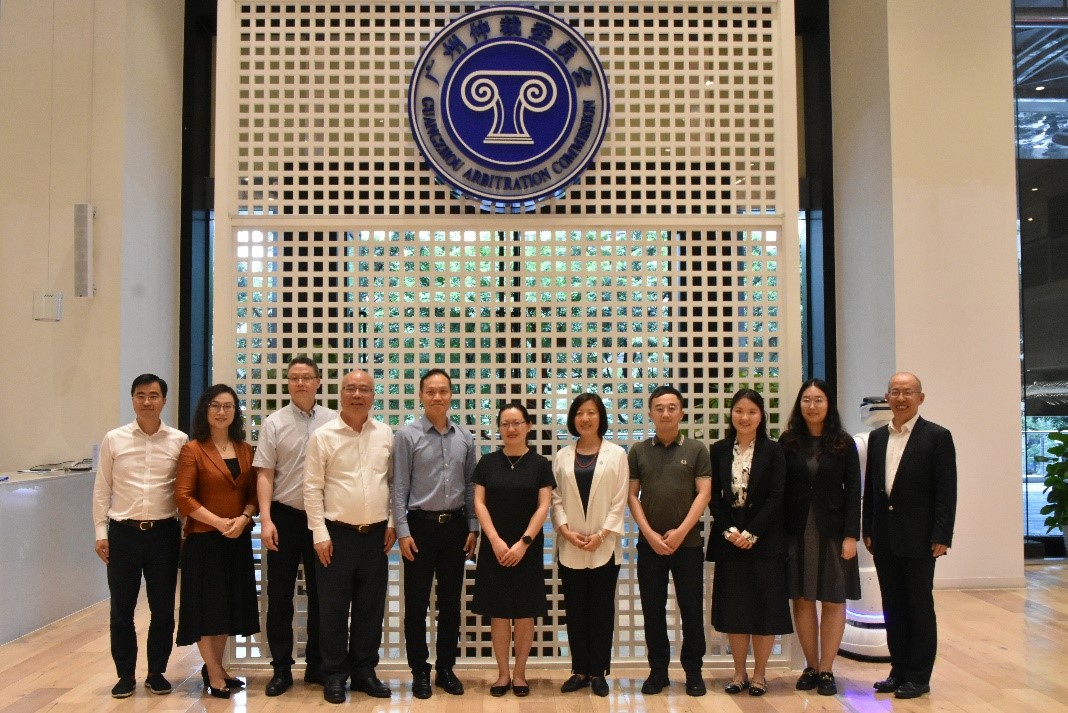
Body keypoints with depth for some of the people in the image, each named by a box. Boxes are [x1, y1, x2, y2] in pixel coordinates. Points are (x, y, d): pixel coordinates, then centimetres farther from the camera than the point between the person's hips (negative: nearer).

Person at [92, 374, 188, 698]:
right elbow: (102, 489, 5)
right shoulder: (113, 439, 1)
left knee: (163, 608, 8)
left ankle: (156, 672, 24)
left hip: (164, 532, 0)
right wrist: (101, 532, 1)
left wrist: (187, 532, 2)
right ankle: (125, 674, 23)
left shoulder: (179, 441, 0)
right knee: (121, 609, 8)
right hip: (123, 532, 0)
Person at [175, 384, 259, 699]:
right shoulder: (192, 450, -7)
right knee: (207, 604, 2)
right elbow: (183, 497, -13)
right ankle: (214, 674, 15)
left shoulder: (245, 450, 8)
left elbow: (253, 492, 7)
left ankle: (215, 667, 28)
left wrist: (243, 518, -11)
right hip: (204, 539, -5)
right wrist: (219, 522, -18)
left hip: (238, 540, 5)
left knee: (229, 603, 13)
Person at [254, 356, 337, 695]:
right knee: (280, 595, 5)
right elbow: (265, 474, -2)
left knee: (320, 594, 10)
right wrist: (266, 519, -11)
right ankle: (281, 669, 16)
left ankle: (316, 664, 23)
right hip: (285, 516, -1)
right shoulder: (274, 423, -1)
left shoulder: (333, 421, 0)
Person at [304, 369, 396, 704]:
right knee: (334, 608, 5)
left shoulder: (385, 435, 4)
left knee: (371, 607, 10)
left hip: (376, 535, 3)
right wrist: (320, 534, -9)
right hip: (337, 534, -3)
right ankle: (334, 674, 19)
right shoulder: (323, 435, -5)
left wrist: (392, 523, 4)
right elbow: (312, 488, -5)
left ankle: (364, 671, 24)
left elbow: (394, 481, 10)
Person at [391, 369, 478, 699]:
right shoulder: (407, 435, -5)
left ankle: (446, 669, 23)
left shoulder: (464, 437, 5)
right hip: (420, 525, -3)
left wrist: (473, 528, 3)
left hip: (455, 525, 3)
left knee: (451, 602, 10)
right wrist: (403, 531, -10)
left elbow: (471, 486, 7)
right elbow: (399, 487, -6)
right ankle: (420, 671, 18)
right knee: (417, 603, 5)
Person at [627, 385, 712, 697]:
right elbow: (631, 495, 3)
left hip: (688, 542, -1)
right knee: (653, 609, 7)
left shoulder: (696, 450, 2)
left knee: (692, 608, 4)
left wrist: (681, 531, -11)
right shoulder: (638, 451, 5)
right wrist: (650, 534, -8)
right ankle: (658, 669, 18)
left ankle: (693, 670, 17)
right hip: (649, 542, 1)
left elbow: (703, 493, -3)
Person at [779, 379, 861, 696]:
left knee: (833, 600, 4)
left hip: (832, 532, -1)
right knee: (802, 599, 5)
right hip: (797, 532, 1)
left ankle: (826, 670, 13)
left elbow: (852, 491, -1)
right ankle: (811, 667, 17)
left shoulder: (844, 444, 1)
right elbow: (779, 490, 2)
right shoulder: (788, 443, 3)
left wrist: (851, 535, -8)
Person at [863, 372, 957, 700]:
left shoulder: (937, 436, -5)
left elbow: (946, 492, -9)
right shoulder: (877, 437, 10)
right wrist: (868, 530, 8)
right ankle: (899, 669, 22)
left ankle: (919, 676, 14)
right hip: (884, 538, 5)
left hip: (918, 537, -5)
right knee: (893, 607, 11)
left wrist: (941, 537, -13)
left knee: (919, 606, 5)